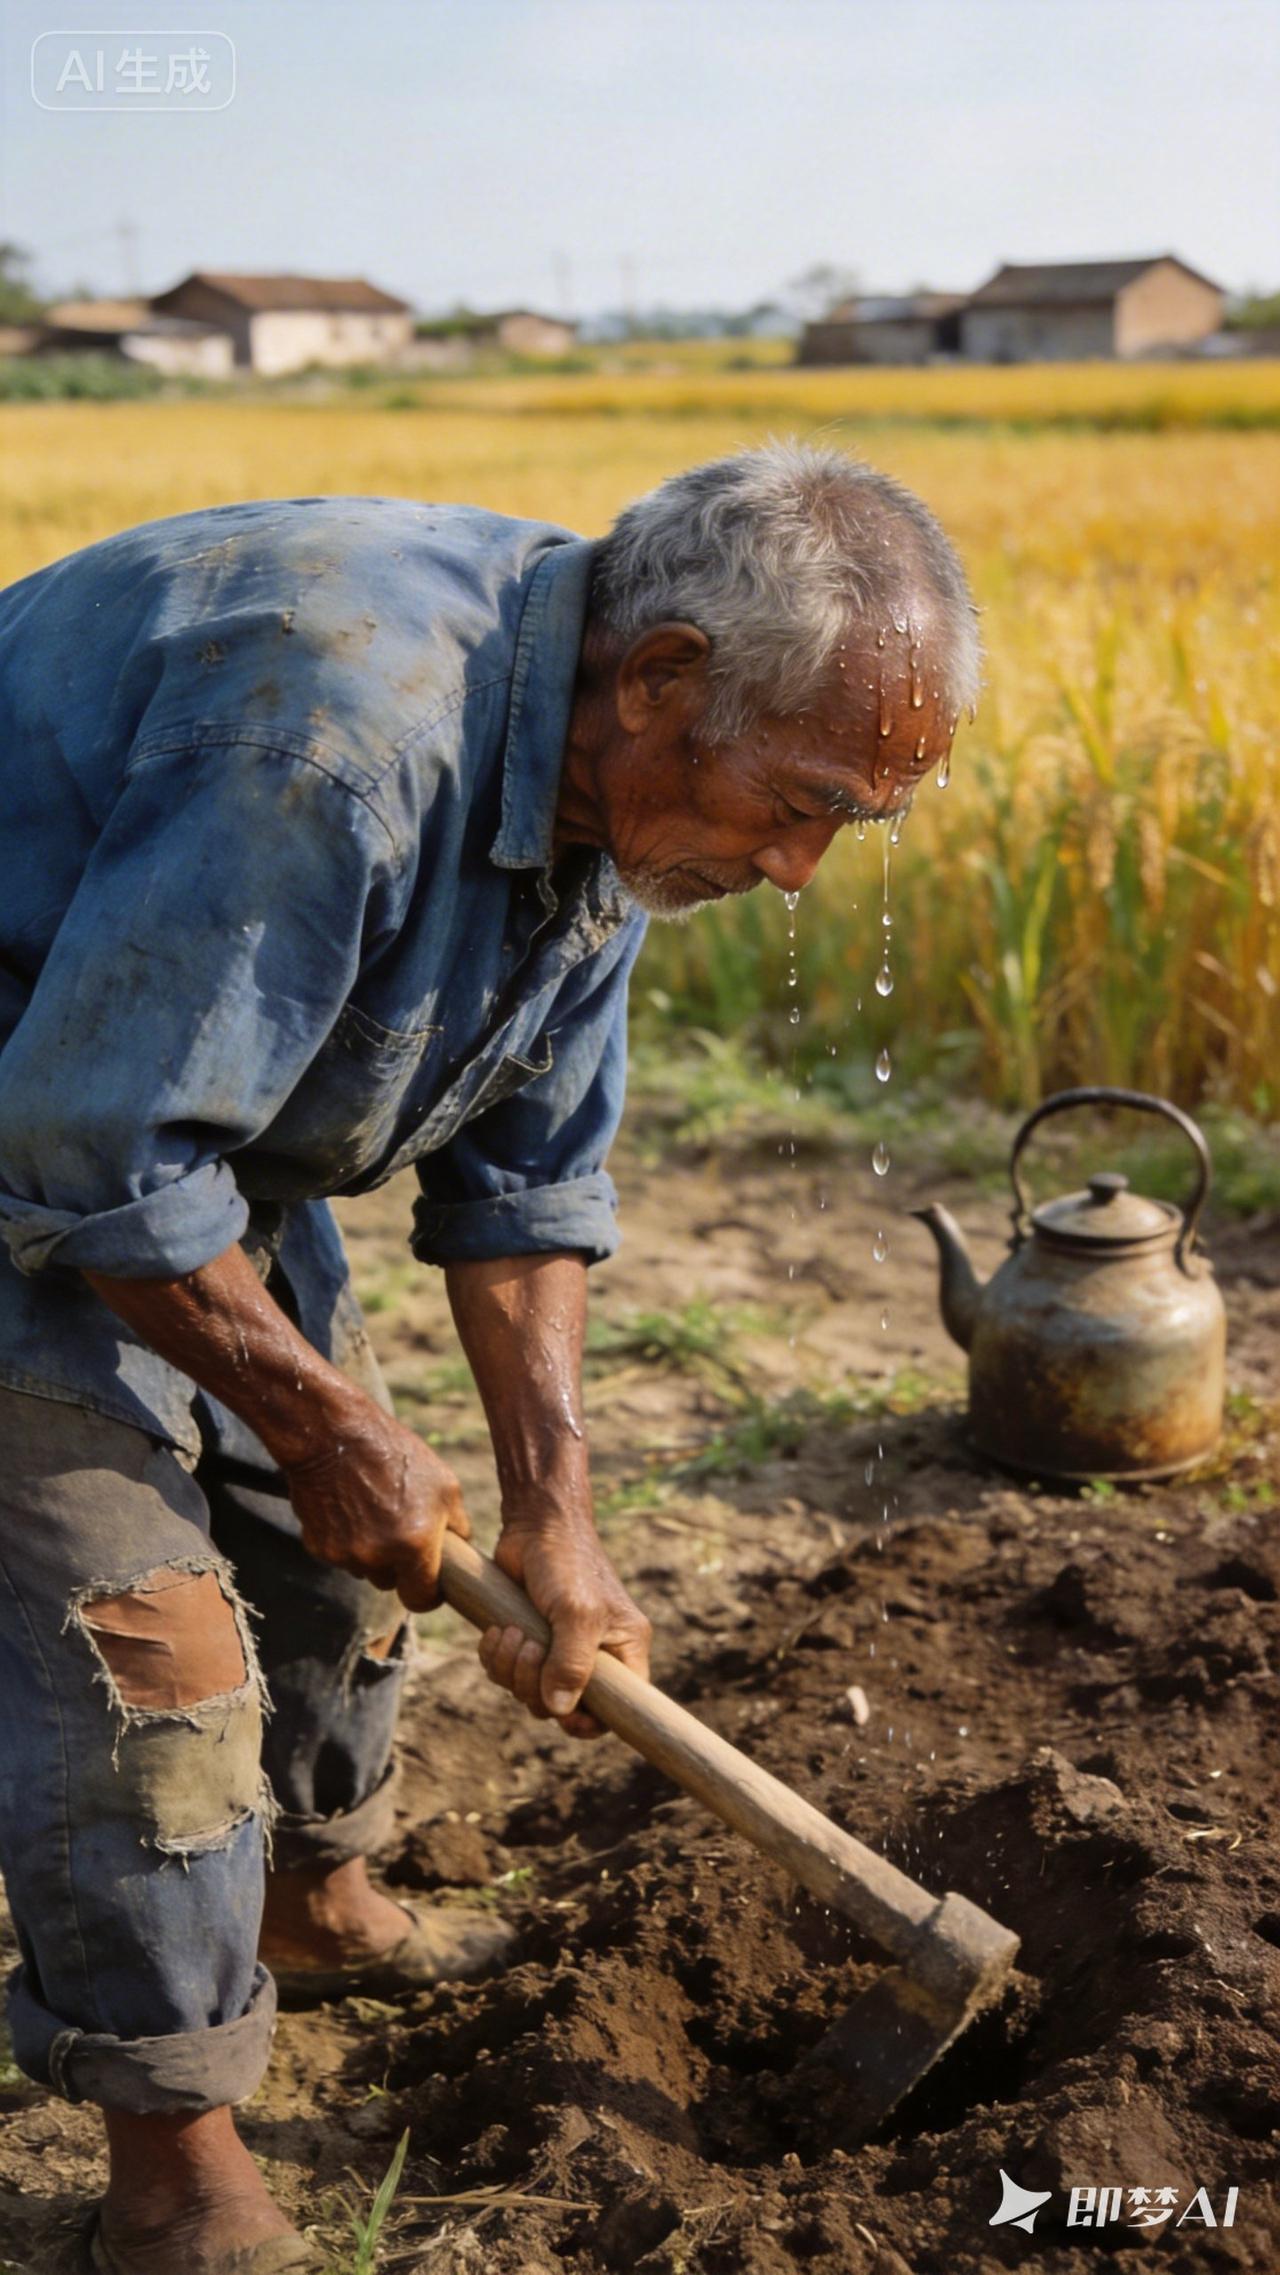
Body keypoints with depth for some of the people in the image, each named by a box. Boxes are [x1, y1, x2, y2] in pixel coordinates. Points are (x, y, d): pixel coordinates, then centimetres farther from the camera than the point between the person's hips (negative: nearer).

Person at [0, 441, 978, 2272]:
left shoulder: (599, 774, -6)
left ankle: (315, 1904, 42)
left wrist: (553, 1516, -4)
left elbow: (524, 1175, 0)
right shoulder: (335, 736, -36)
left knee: (333, 1529, 17)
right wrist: (320, 1423, -19)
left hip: (200, 1121, 9)